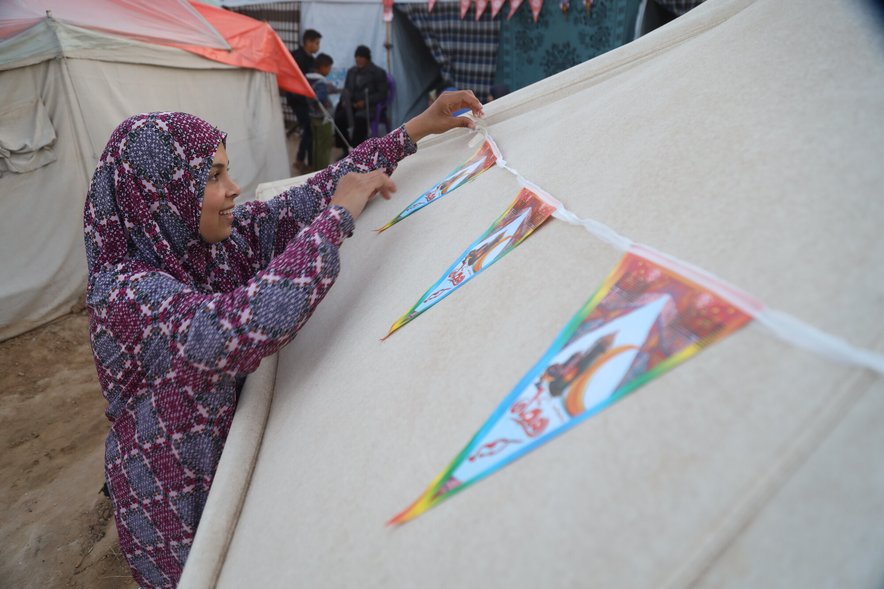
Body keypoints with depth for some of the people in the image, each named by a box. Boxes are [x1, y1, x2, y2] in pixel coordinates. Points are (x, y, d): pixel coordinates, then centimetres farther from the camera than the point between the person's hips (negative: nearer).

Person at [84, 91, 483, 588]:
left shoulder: (223, 238, -9)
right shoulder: (123, 295, -30)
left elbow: (308, 198, -7)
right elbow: (241, 329, -47)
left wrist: (417, 128, -8)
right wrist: (339, 216, -38)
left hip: (243, 455, 6)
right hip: (182, 506, -6)